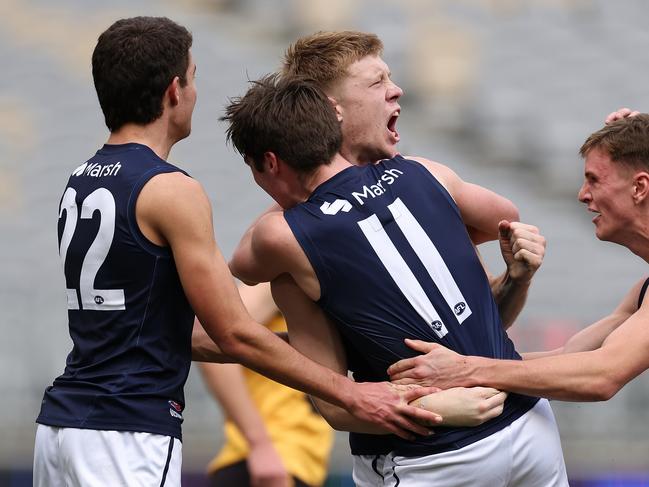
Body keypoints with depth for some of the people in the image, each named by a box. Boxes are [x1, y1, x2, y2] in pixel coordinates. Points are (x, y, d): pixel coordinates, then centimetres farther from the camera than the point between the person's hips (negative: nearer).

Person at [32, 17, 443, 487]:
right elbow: (234, 334, -12)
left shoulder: (80, 184, 14)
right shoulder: (172, 191, -12)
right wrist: (352, 395, -6)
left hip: (62, 420, 9)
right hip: (126, 434, -9)